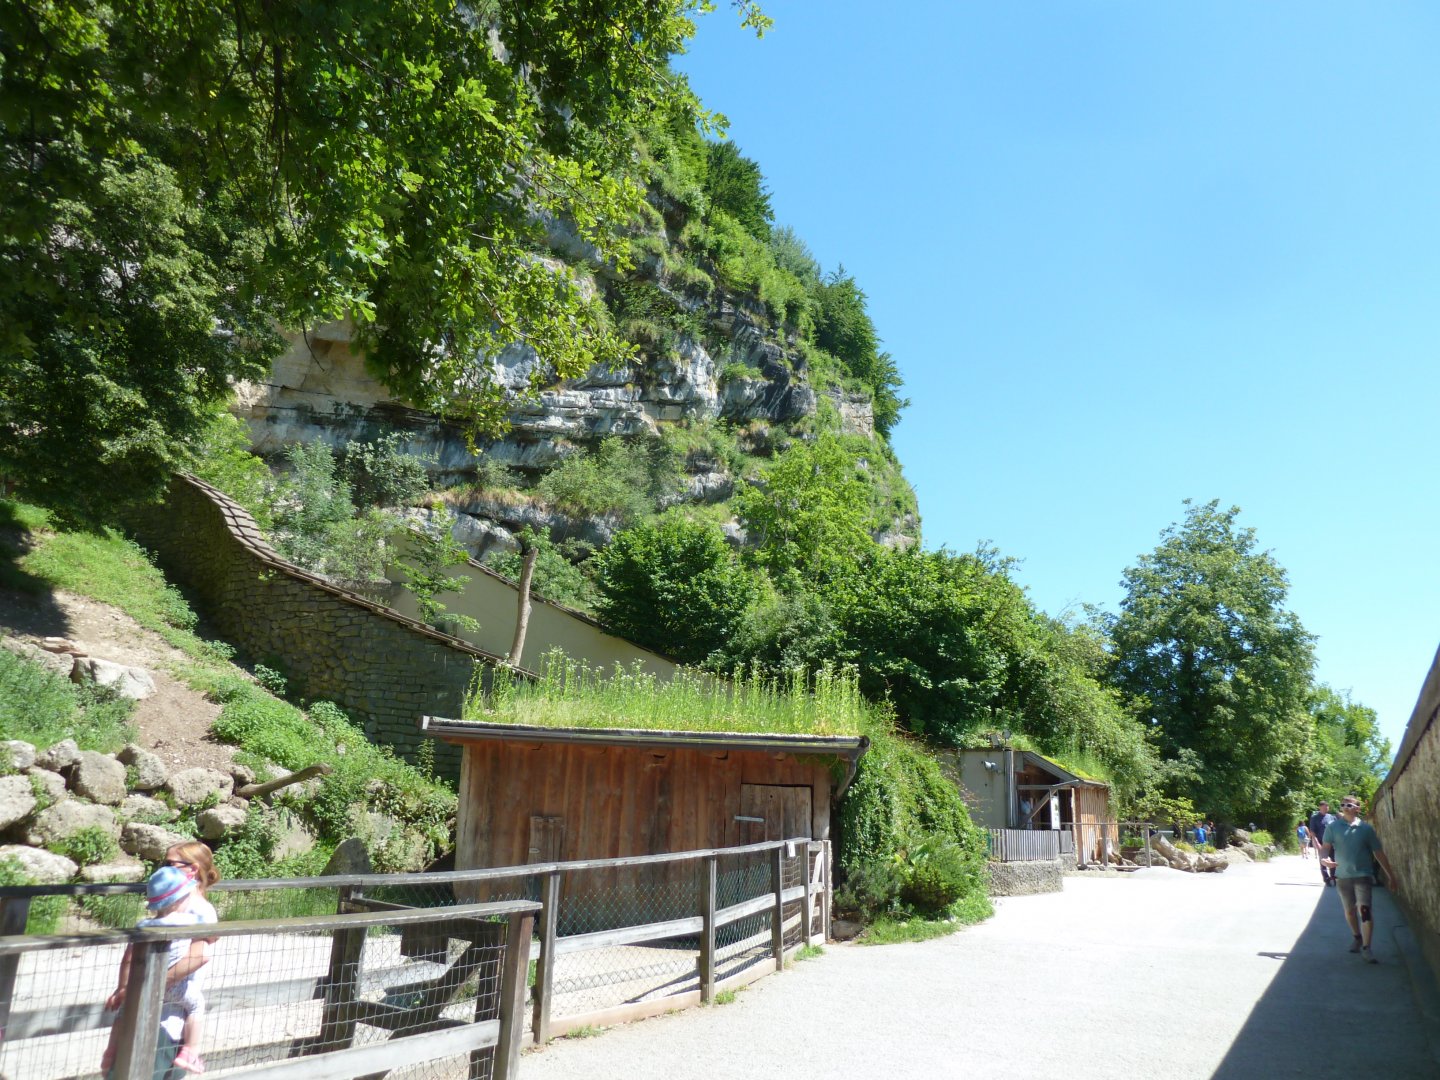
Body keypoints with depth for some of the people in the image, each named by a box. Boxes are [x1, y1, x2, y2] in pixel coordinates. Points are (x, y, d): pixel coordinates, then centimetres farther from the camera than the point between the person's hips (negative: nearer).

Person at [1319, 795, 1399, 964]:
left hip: (1363, 875, -2)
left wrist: (1391, 876, 6)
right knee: (1349, 910, 13)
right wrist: (1326, 859, -22)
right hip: (1342, 876, 2)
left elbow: (1379, 853, 5)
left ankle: (1366, 948, -8)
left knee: (1365, 909, -14)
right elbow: (1326, 848, 0)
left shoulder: (1366, 828, 0)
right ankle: (1357, 938, 37)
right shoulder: (1333, 828, 1)